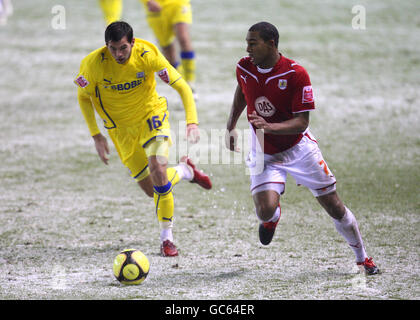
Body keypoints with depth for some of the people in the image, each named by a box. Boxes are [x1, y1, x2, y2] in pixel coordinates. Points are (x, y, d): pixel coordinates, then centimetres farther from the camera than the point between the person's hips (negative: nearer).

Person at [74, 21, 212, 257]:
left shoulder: (148, 55, -24)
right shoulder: (94, 64, -22)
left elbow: (182, 86, -18)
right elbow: (84, 97, -3)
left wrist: (192, 121, -31)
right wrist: (96, 135, -7)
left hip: (151, 113, -2)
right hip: (121, 126, 2)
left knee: (157, 167, -27)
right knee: (151, 189, 2)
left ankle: (167, 237, -10)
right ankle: (185, 171, 37)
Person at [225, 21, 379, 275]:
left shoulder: (296, 74, -22)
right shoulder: (244, 68, -8)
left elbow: (302, 122, -22)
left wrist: (270, 127, -38)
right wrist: (231, 127, 18)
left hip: (298, 149, -2)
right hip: (263, 154, 2)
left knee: (334, 207, 1)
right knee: (265, 210, -20)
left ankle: (363, 258, 19)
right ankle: (273, 216, 19)